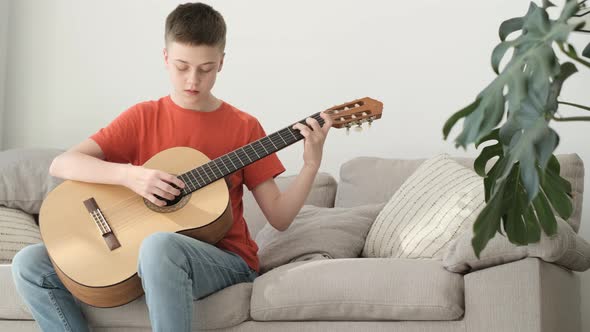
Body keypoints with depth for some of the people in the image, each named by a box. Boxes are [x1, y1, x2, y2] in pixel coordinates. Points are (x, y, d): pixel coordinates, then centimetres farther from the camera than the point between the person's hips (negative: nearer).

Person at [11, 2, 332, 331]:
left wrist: (311, 164, -14)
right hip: (140, 254, 3)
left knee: (159, 245, -39)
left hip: (223, 258, -3)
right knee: (30, 265, -12)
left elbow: (279, 217, 1)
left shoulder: (244, 127, 2)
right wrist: (129, 175, -21)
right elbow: (62, 164, -5)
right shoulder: (143, 117, 5)